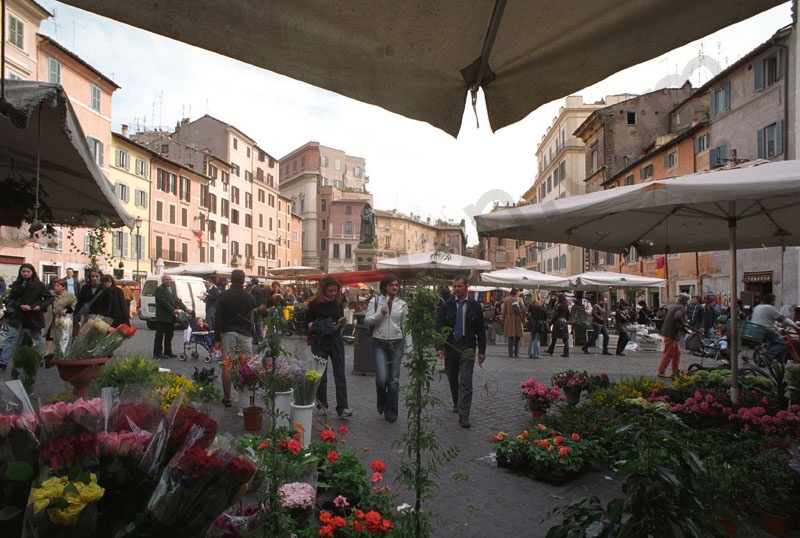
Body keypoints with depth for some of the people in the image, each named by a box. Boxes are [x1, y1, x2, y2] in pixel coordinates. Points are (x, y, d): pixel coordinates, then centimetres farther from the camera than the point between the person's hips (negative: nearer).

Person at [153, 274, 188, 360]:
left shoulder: (172, 289, 15)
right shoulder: (159, 289, -11)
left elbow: (177, 300, 13)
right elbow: (164, 302, -19)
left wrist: (185, 308, 0)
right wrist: (173, 310, -23)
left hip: (171, 317, 8)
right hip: (162, 317, -8)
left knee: (169, 336, 13)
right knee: (160, 336, 0)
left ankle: (168, 352, 20)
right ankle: (157, 353, 6)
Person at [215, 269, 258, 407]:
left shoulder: (224, 295, -1)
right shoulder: (250, 297, 3)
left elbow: (218, 318, -3)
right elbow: (255, 318, 10)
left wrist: (217, 338, 0)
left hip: (228, 333, -1)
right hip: (245, 334, 1)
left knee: (226, 367, 4)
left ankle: (227, 398, 6)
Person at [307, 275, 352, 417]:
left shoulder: (339, 302, 2)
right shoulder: (315, 303, -6)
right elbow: (308, 322, 0)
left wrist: (340, 324, -11)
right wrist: (317, 326, -18)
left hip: (336, 340, 2)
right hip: (319, 341, -2)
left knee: (340, 374, -4)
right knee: (321, 374, 8)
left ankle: (342, 407, -4)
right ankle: (322, 405, 21)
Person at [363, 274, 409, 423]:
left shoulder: (402, 304, 6)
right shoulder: (375, 301, 1)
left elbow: (405, 326, 8)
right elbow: (367, 320, -2)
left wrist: (408, 347, 5)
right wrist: (380, 313, -17)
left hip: (397, 343, 2)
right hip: (379, 343, -2)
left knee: (394, 379, 5)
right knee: (382, 377, -12)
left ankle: (391, 411, 18)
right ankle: (381, 401, 20)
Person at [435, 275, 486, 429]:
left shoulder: (474, 306, 0)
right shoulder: (446, 305, 1)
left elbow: (481, 330, 5)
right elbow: (439, 327, -4)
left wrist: (482, 351, 2)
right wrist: (439, 347, -16)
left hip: (467, 348, -2)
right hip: (450, 347, 2)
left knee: (466, 383, -9)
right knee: (452, 380, 16)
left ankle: (463, 415, -7)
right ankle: (457, 404, 40)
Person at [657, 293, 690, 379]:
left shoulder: (674, 307, 17)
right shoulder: (681, 308, -12)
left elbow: (665, 318, 22)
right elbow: (677, 317, -34)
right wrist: (682, 325, -18)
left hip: (668, 332, 10)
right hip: (671, 334, -10)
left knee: (677, 352, 17)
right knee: (668, 354, -3)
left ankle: (675, 371, 22)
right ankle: (661, 372, 2)